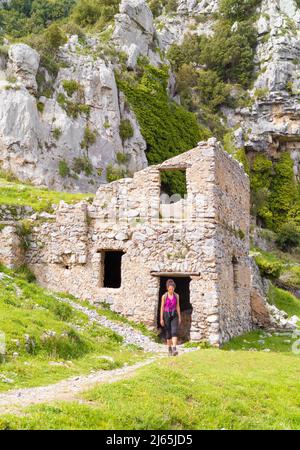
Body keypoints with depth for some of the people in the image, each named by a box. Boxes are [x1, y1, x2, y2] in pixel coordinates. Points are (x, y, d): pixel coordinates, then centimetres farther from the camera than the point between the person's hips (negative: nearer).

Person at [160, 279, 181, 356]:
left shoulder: (176, 296, 2)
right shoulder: (164, 296, -4)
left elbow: (178, 307, 7)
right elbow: (162, 307, -3)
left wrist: (179, 317, 4)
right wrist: (161, 319, -6)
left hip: (174, 315, 1)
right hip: (166, 315, -1)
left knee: (174, 332, -16)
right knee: (168, 333, 5)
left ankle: (174, 349, -25)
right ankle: (169, 350, 17)